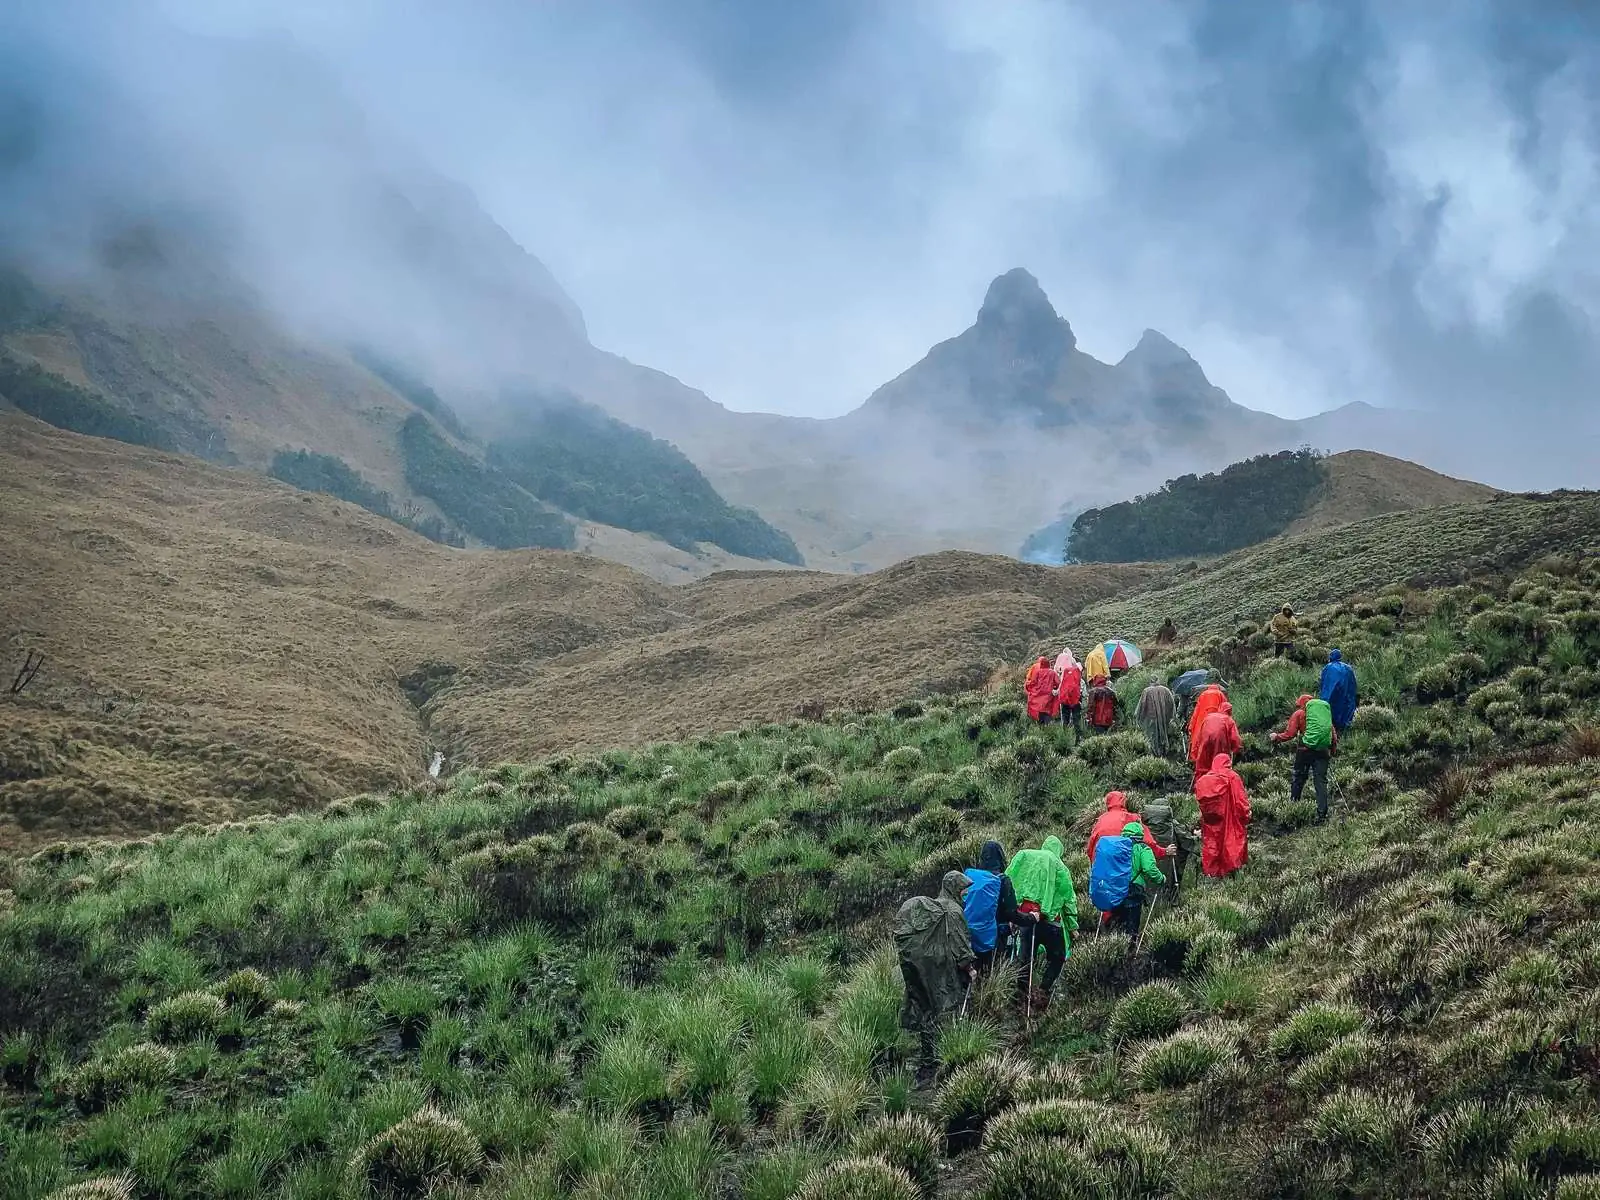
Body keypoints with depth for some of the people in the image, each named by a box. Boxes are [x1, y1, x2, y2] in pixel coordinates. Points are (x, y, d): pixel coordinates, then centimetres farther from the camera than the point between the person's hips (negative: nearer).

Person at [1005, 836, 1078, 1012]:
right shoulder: (1059, 866, 0)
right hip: (1049, 918, -4)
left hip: (1023, 914, 4)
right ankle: (1042, 992, 0)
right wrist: (1073, 925, 7)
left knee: (1026, 956, 12)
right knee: (1057, 957, 11)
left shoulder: (1023, 856, 8)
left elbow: (1008, 880, 4)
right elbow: (1069, 897, 1)